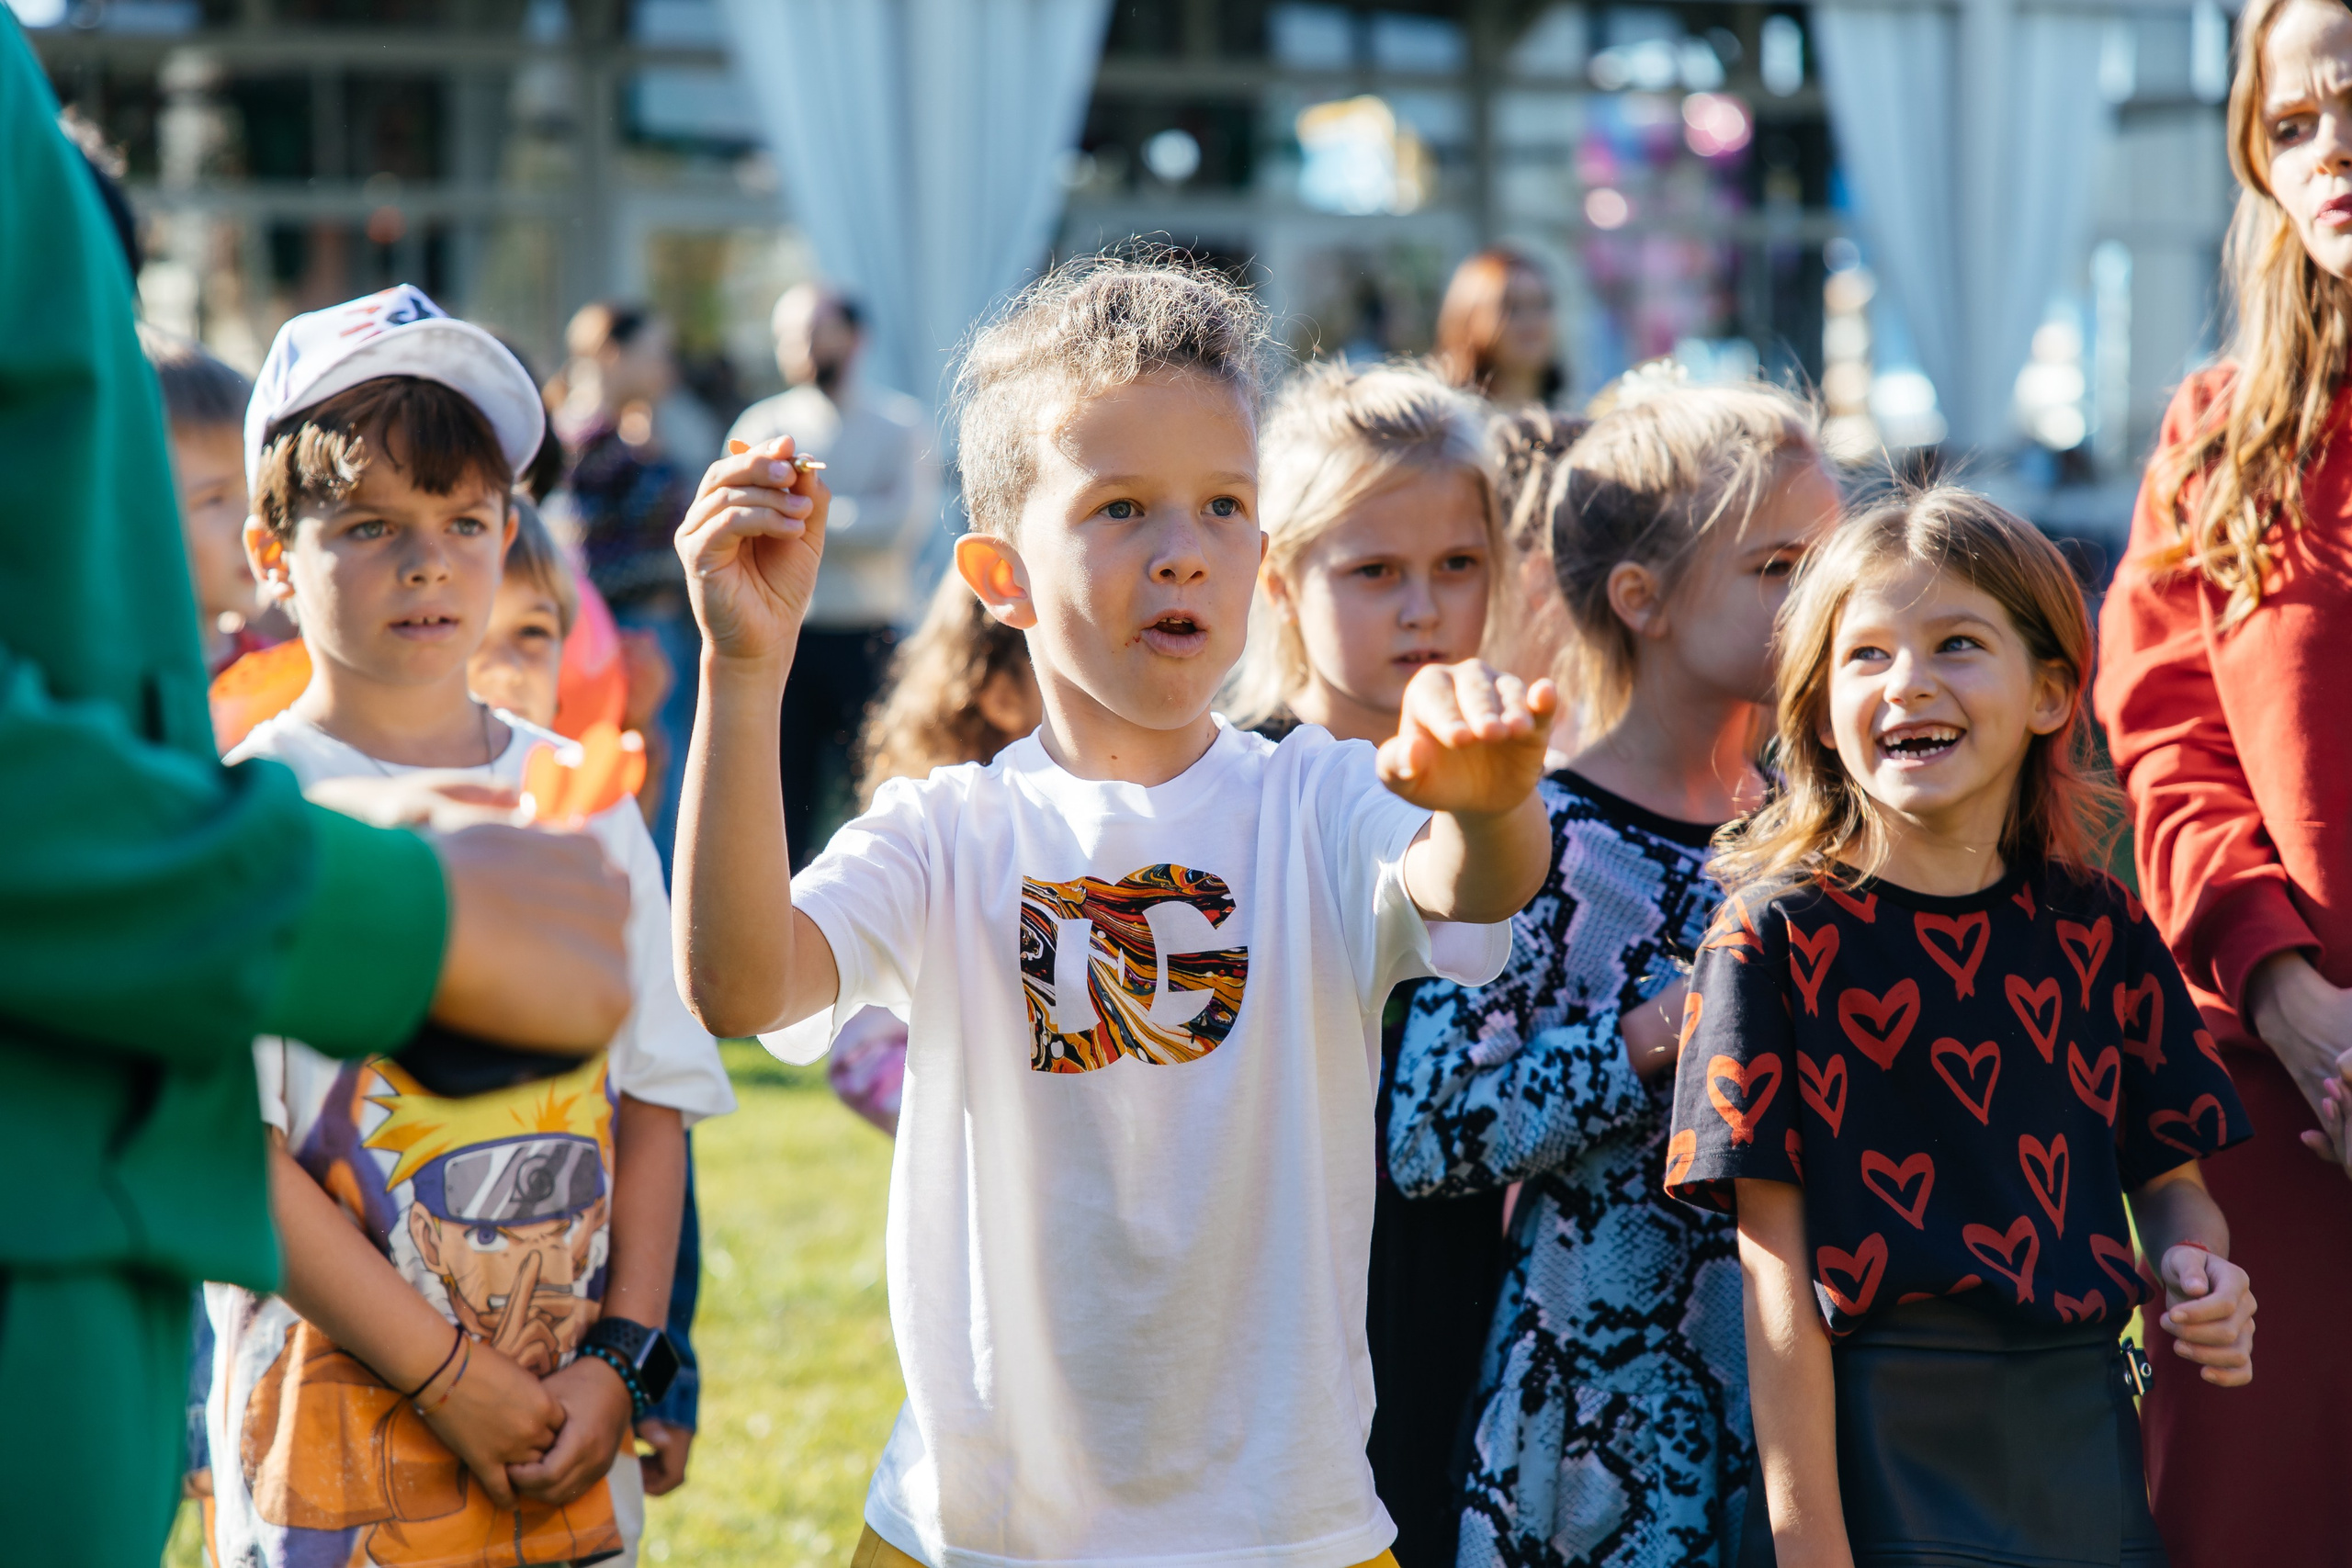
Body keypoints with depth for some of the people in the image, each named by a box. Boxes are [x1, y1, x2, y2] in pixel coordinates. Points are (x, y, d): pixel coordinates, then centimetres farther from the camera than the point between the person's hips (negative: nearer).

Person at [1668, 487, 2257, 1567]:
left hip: (2086, 1450, 4)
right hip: (1875, 1463, -4)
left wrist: (2197, 1279, -7)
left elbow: (2169, 1174, 15)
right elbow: (1779, 1275, -8)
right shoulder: (1778, 938, -6)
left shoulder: (2099, 928, 6)